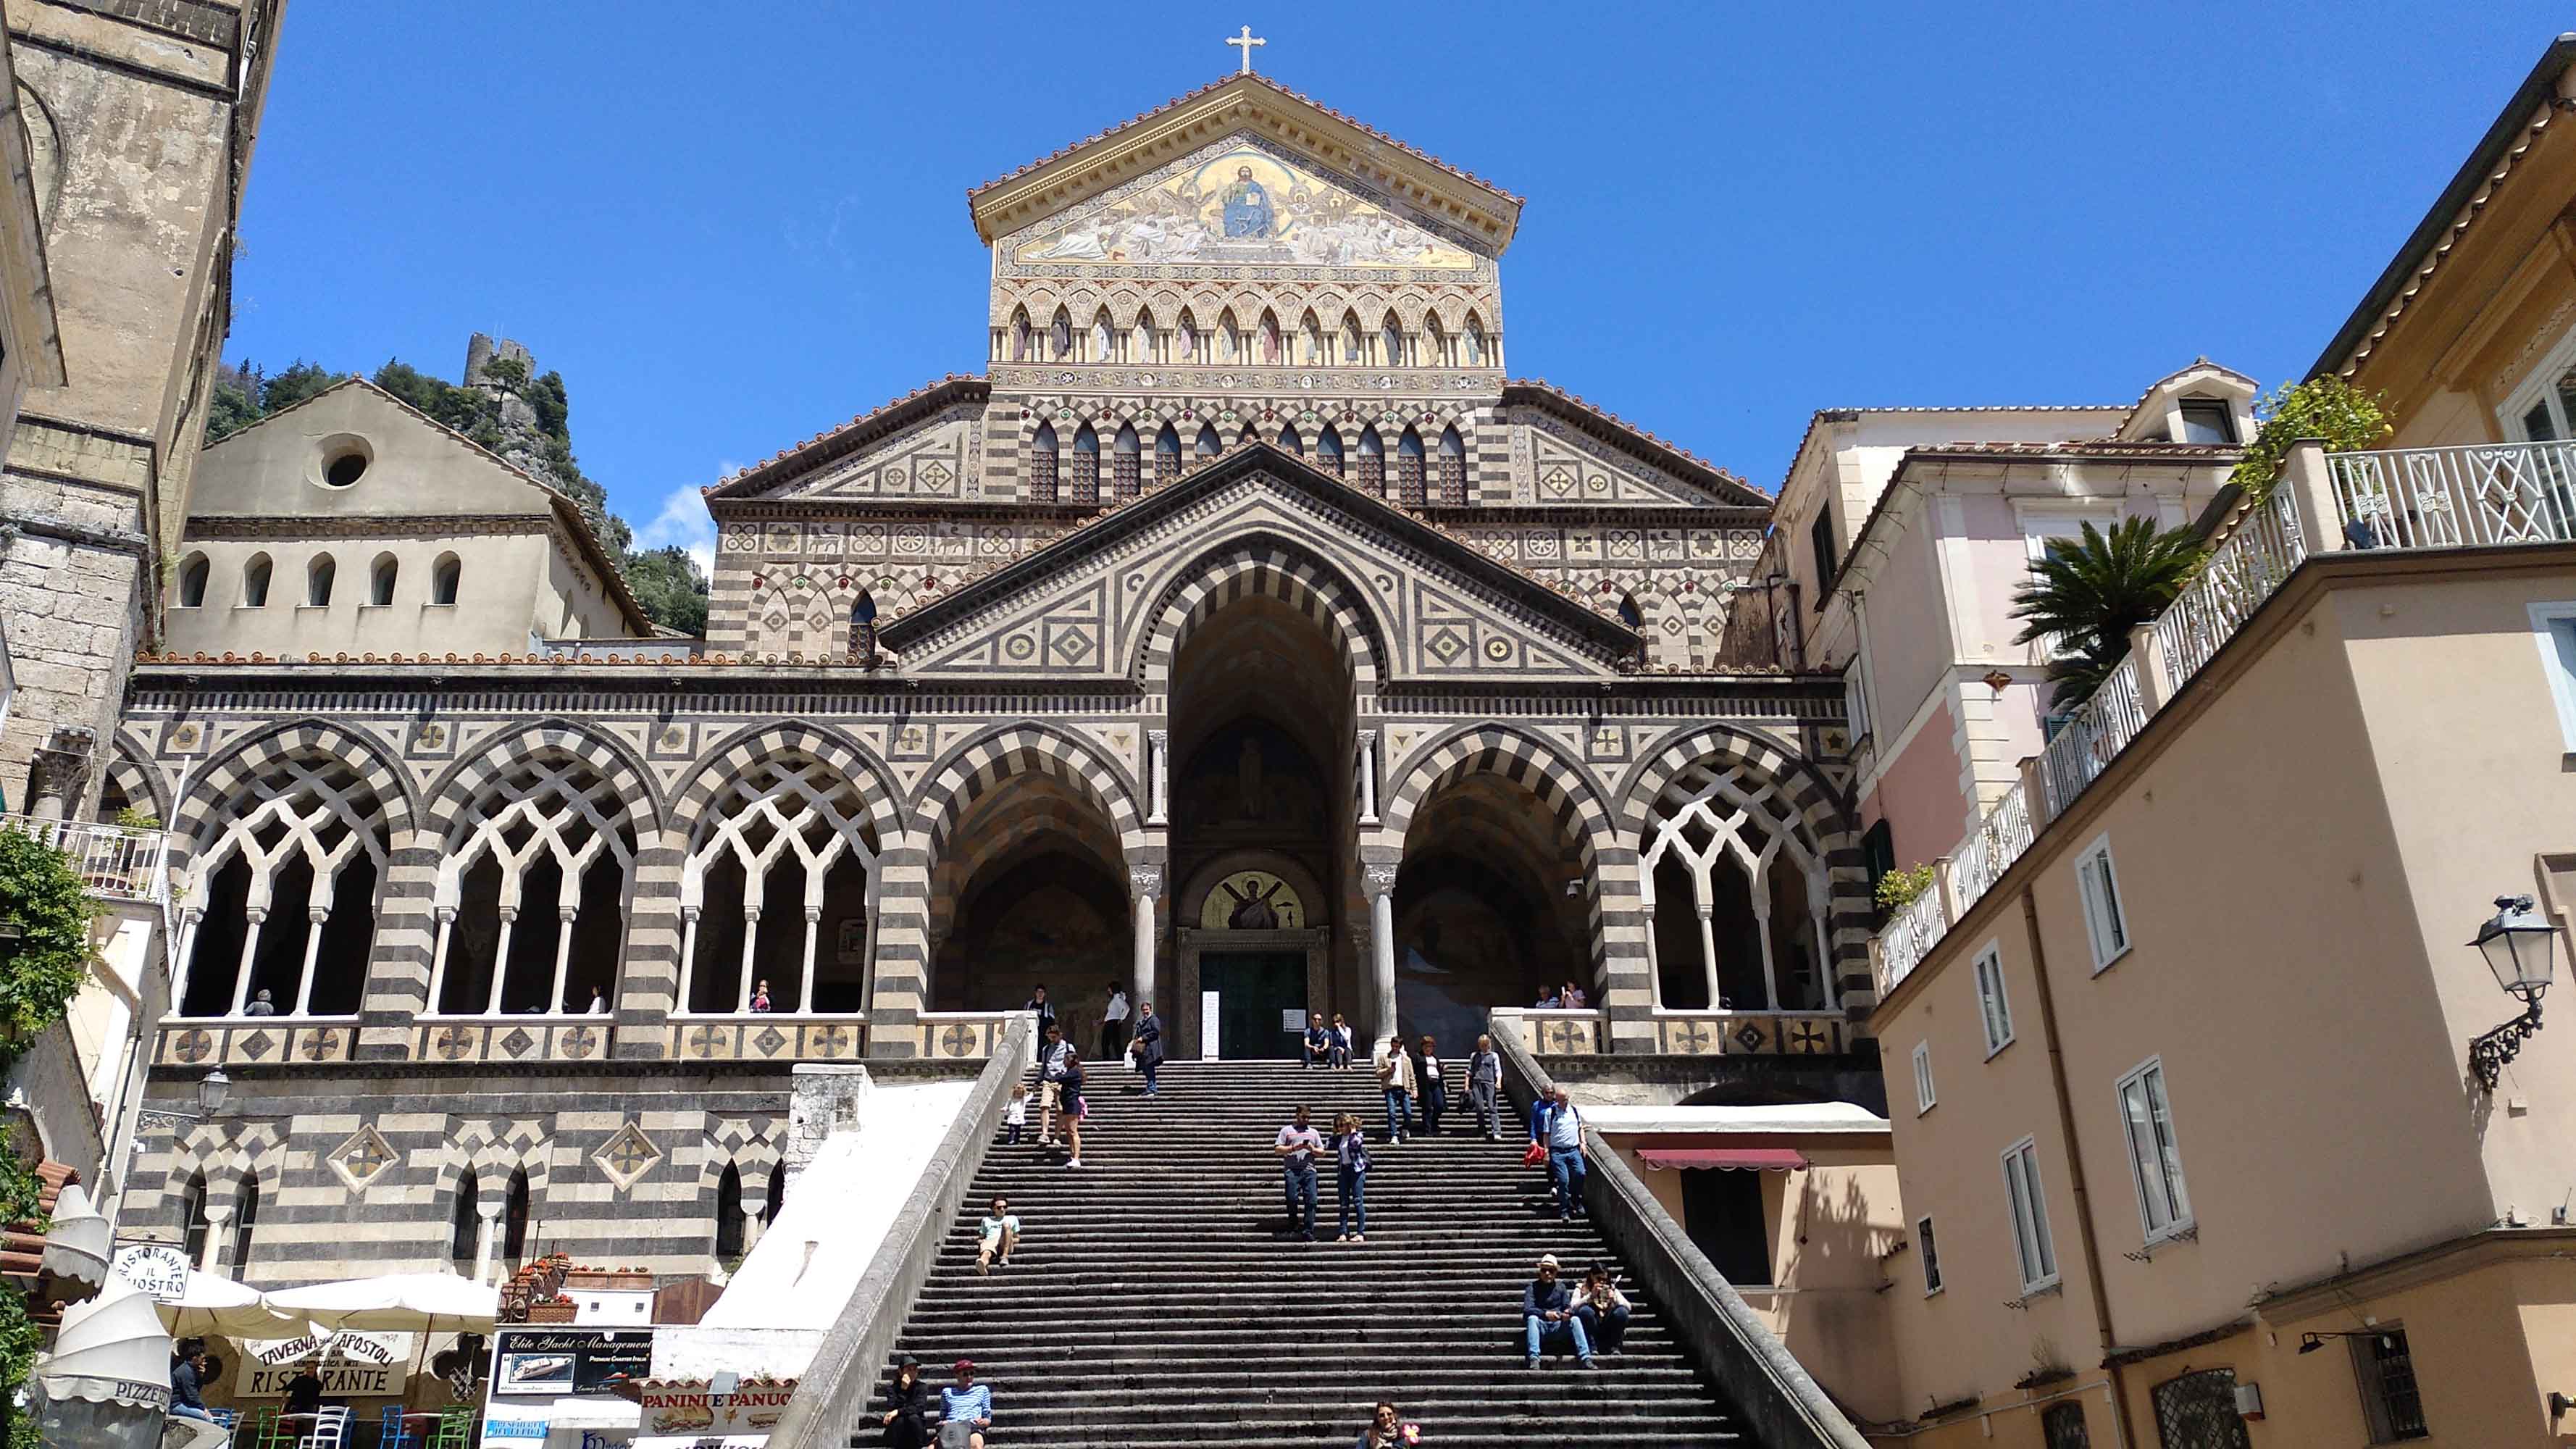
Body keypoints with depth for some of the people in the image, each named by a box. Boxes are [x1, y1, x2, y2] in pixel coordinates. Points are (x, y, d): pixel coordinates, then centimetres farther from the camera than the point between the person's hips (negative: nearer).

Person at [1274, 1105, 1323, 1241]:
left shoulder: (1313, 1132, 23)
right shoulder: (1287, 1130, 14)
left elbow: (1322, 1151, 20)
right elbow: (1277, 1149, 7)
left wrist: (1313, 1149, -1)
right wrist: (1293, 1148, -7)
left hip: (1309, 1170, 2)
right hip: (1292, 1170, -2)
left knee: (1311, 1200, -8)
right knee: (1292, 1199, -8)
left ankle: (1308, 1231, -7)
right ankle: (1293, 1228, 9)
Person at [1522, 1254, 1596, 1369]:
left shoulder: (1560, 1287, 12)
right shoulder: (1533, 1287, -1)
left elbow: (1568, 1306, 2)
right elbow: (1527, 1309, -15)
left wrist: (1568, 1312, -24)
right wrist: (1546, 1314, -33)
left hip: (1558, 1327, 3)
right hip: (1540, 1326, -2)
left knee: (1575, 1319, -22)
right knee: (1532, 1318, -32)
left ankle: (1586, 1359, -32)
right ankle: (1534, 1359, -41)